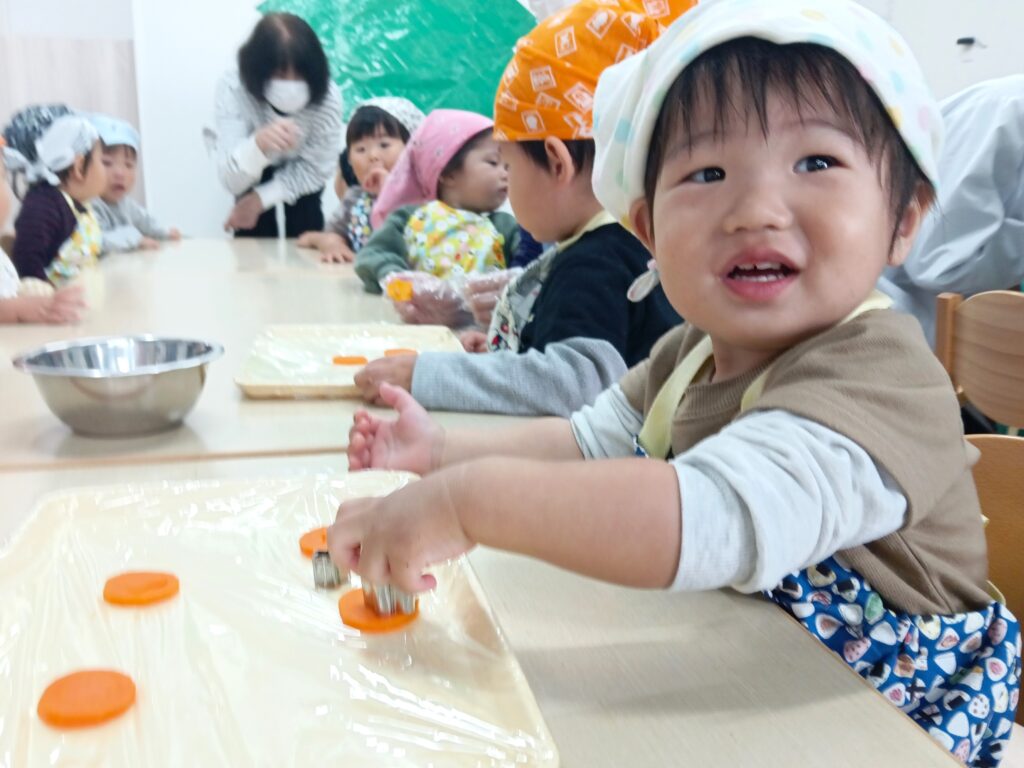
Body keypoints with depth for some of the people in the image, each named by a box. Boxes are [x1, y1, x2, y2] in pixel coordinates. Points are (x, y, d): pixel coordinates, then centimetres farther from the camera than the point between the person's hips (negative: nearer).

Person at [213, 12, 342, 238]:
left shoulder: (327, 96, -39)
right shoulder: (234, 88, -39)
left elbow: (316, 169, -22)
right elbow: (231, 181, -45)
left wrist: (260, 199, -25)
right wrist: (257, 144, -65)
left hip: (300, 165, 1)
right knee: (252, 231, -9)